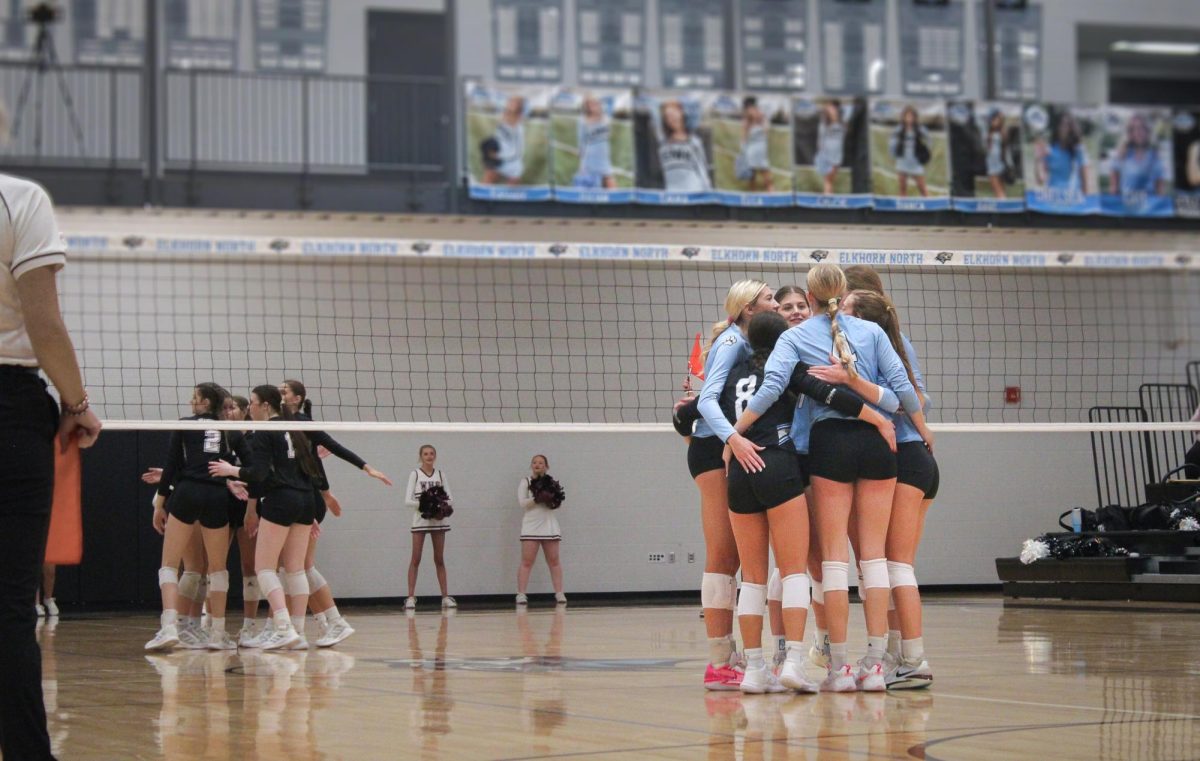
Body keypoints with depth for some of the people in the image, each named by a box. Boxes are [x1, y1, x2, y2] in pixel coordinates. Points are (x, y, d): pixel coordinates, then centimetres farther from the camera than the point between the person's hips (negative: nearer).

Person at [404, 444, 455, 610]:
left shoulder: (440, 474, 10)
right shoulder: (415, 474, 0)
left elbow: (449, 497, 7)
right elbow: (408, 500, -6)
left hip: (438, 520, 3)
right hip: (420, 520, -3)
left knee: (439, 559, 6)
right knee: (415, 559, -5)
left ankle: (445, 596, 8)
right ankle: (411, 597, -5)